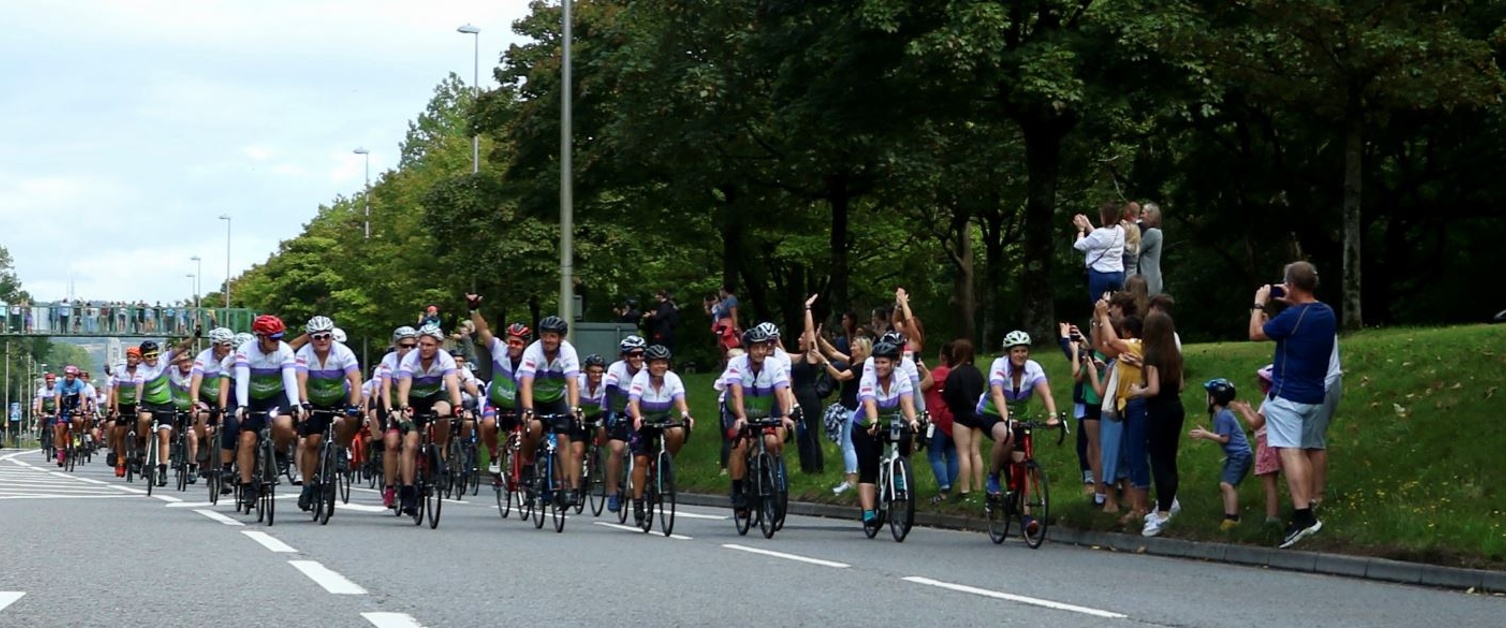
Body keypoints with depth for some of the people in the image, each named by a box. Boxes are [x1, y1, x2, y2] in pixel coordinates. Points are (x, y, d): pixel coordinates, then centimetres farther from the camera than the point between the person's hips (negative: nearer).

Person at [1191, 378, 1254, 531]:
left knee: (1227, 484, -20)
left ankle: (1232, 517, -22)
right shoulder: (1220, 414, 13)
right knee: (1224, 485, 14)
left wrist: (1206, 435, -15)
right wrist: (1204, 434, 16)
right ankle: (1230, 516, 20)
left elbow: (1224, 438, -19)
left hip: (1240, 455, -11)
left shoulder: (1223, 416, -18)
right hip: (1233, 455, 11)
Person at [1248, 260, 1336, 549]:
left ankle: (1302, 516, -25)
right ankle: (1307, 511, 20)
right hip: (1315, 397, 8)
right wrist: (1292, 303, 23)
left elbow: (1256, 333, -6)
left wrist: (1259, 304, 6)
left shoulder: (1292, 317, -20)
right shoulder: (1327, 314, 5)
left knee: (1289, 452, -14)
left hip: (1287, 397, -8)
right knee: (1303, 452, 19)